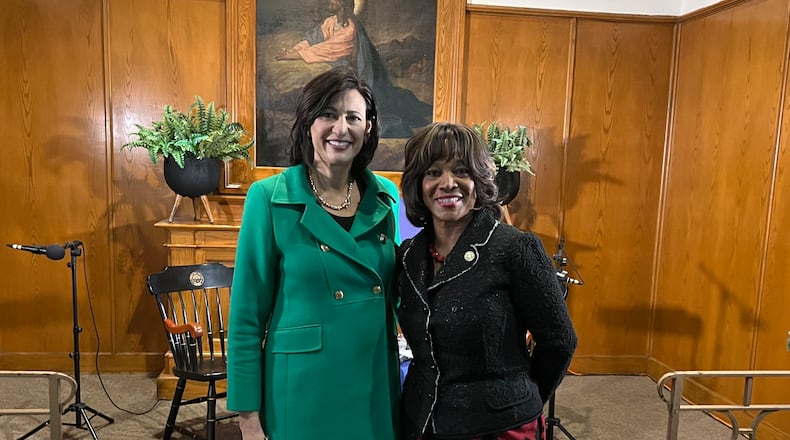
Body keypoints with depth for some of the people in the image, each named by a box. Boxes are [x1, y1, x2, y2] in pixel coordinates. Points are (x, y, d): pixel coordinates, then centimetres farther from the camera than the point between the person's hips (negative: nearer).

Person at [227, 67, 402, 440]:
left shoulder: (386, 197, 1)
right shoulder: (268, 198, -11)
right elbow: (247, 315, -8)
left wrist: (399, 366, 10)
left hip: (376, 386, 4)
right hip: (301, 389, -4)